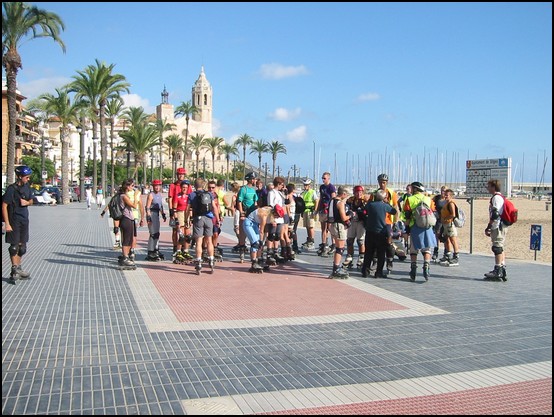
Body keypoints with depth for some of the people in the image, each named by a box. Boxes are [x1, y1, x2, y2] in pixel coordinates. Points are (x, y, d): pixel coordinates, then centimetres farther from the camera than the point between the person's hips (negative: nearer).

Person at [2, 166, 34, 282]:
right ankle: (15, 271, 5)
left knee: (22, 246, 13)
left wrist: (27, 202, -6)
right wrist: (7, 224, -19)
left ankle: (18, 268, 26)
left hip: (24, 220, 7)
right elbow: (4, 206, -16)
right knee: (14, 246, -2)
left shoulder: (27, 187, 5)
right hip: (14, 221, -7)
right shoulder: (12, 189, -15)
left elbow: (31, 200, 20)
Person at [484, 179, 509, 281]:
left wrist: (488, 227, -17)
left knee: (497, 248, -8)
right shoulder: (500, 197, 19)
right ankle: (502, 271, 19)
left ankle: (498, 272, -6)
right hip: (501, 226, 10)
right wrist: (490, 227, 23)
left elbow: (495, 214, -20)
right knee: (500, 248, 14)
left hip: (497, 227, -10)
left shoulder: (496, 197, -13)